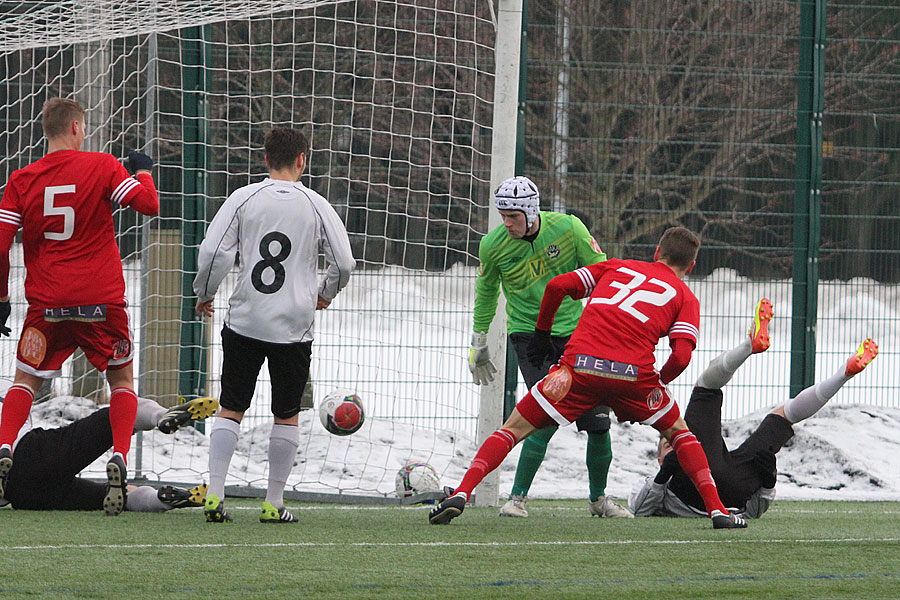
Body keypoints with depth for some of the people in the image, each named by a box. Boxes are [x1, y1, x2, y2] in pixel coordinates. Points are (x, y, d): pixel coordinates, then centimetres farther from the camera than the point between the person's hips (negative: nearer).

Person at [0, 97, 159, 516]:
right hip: (102, 301, -1)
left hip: (47, 304, 1)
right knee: (121, 379, 17)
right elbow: (150, 204, -7)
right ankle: (119, 458, -2)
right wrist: (144, 171, 13)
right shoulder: (101, 167, -4)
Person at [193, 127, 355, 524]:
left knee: (231, 409, 9)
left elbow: (213, 253, -6)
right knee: (287, 415, 10)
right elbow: (344, 263, 1)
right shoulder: (316, 206, -1)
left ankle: (215, 494, -2)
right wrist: (325, 295, 21)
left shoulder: (244, 198, -1)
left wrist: (204, 294, 11)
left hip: (244, 323, 1)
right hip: (294, 326, -1)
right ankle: (274, 504, 10)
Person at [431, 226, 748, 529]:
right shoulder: (685, 298, 19)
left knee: (514, 428, 9)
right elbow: (681, 357, 3)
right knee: (678, 432, 25)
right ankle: (717, 509, 15)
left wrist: (541, 332, 30)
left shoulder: (617, 267, 26)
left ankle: (461, 494, -7)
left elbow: (557, 285, 16)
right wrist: (658, 382, 22)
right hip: (633, 372, -1)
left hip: (580, 366, 1)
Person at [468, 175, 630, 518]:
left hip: (573, 330, 2)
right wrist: (479, 343, 15)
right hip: (528, 333, -2)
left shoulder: (568, 229, -13)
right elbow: (486, 292, 9)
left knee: (598, 422, -1)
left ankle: (598, 499, 20)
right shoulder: (493, 246, -10)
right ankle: (518, 498, -10)